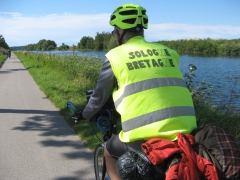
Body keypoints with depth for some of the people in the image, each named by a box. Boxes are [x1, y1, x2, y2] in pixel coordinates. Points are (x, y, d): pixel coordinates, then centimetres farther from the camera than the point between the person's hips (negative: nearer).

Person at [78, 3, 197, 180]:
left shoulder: (115, 56, 3)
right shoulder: (168, 52, 14)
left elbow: (100, 96, 14)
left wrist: (84, 115, 35)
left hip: (144, 137, -4)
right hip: (185, 133, 5)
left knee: (110, 152, 27)